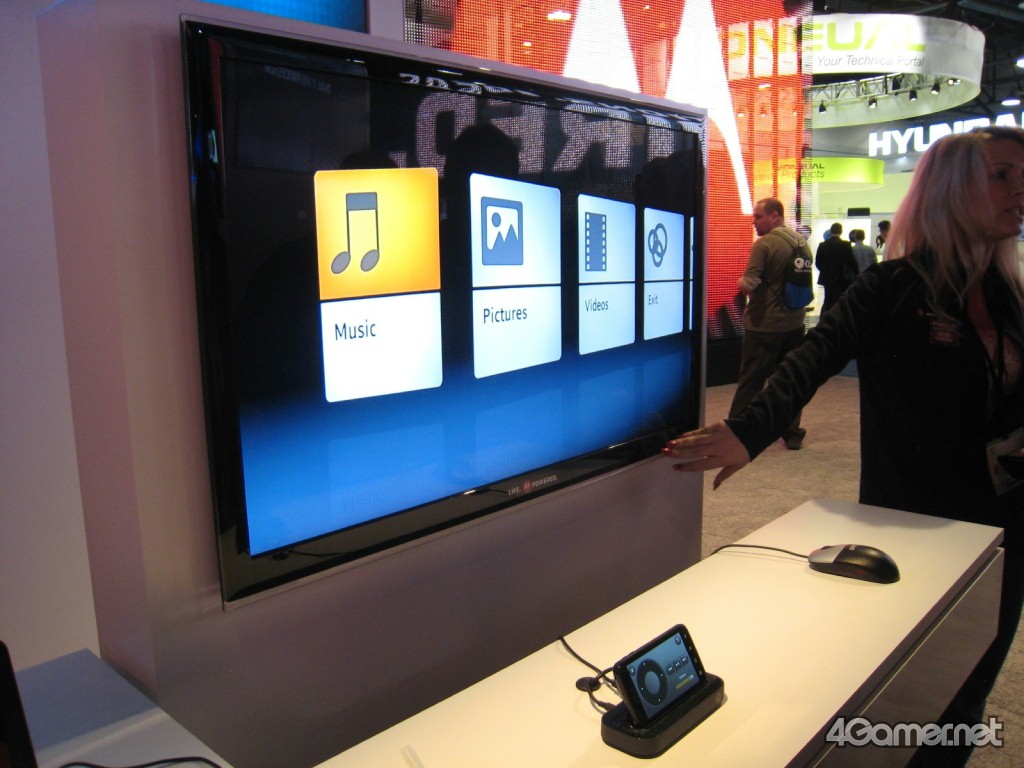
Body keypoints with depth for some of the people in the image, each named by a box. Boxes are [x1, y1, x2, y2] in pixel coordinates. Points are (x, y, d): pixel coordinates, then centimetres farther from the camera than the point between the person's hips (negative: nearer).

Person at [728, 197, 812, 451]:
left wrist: (741, 282, 0)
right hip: (794, 323, 7)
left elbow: (748, 286, -21)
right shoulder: (802, 243, 7)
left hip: (764, 324, -6)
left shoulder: (764, 244, -15)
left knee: (750, 380, 1)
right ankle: (792, 432, 20)